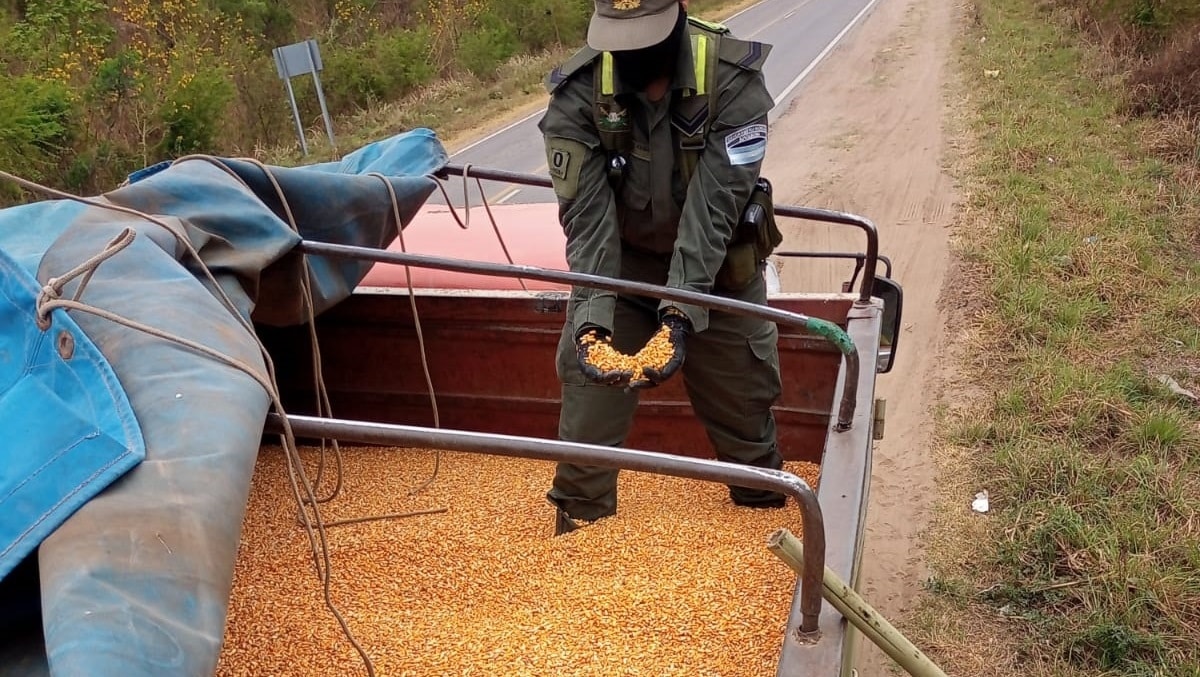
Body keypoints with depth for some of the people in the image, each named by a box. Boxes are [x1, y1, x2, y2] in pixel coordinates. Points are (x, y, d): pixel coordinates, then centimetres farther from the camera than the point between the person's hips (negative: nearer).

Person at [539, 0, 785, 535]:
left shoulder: (734, 79, -26)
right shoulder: (577, 92, -22)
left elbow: (714, 208, -31)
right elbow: (587, 215, -26)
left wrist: (681, 314, -41)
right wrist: (591, 318, -39)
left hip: (716, 267, 0)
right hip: (619, 264, 1)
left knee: (741, 392, 10)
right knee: (590, 385, -6)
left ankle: (766, 510, 36)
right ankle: (576, 526, 15)